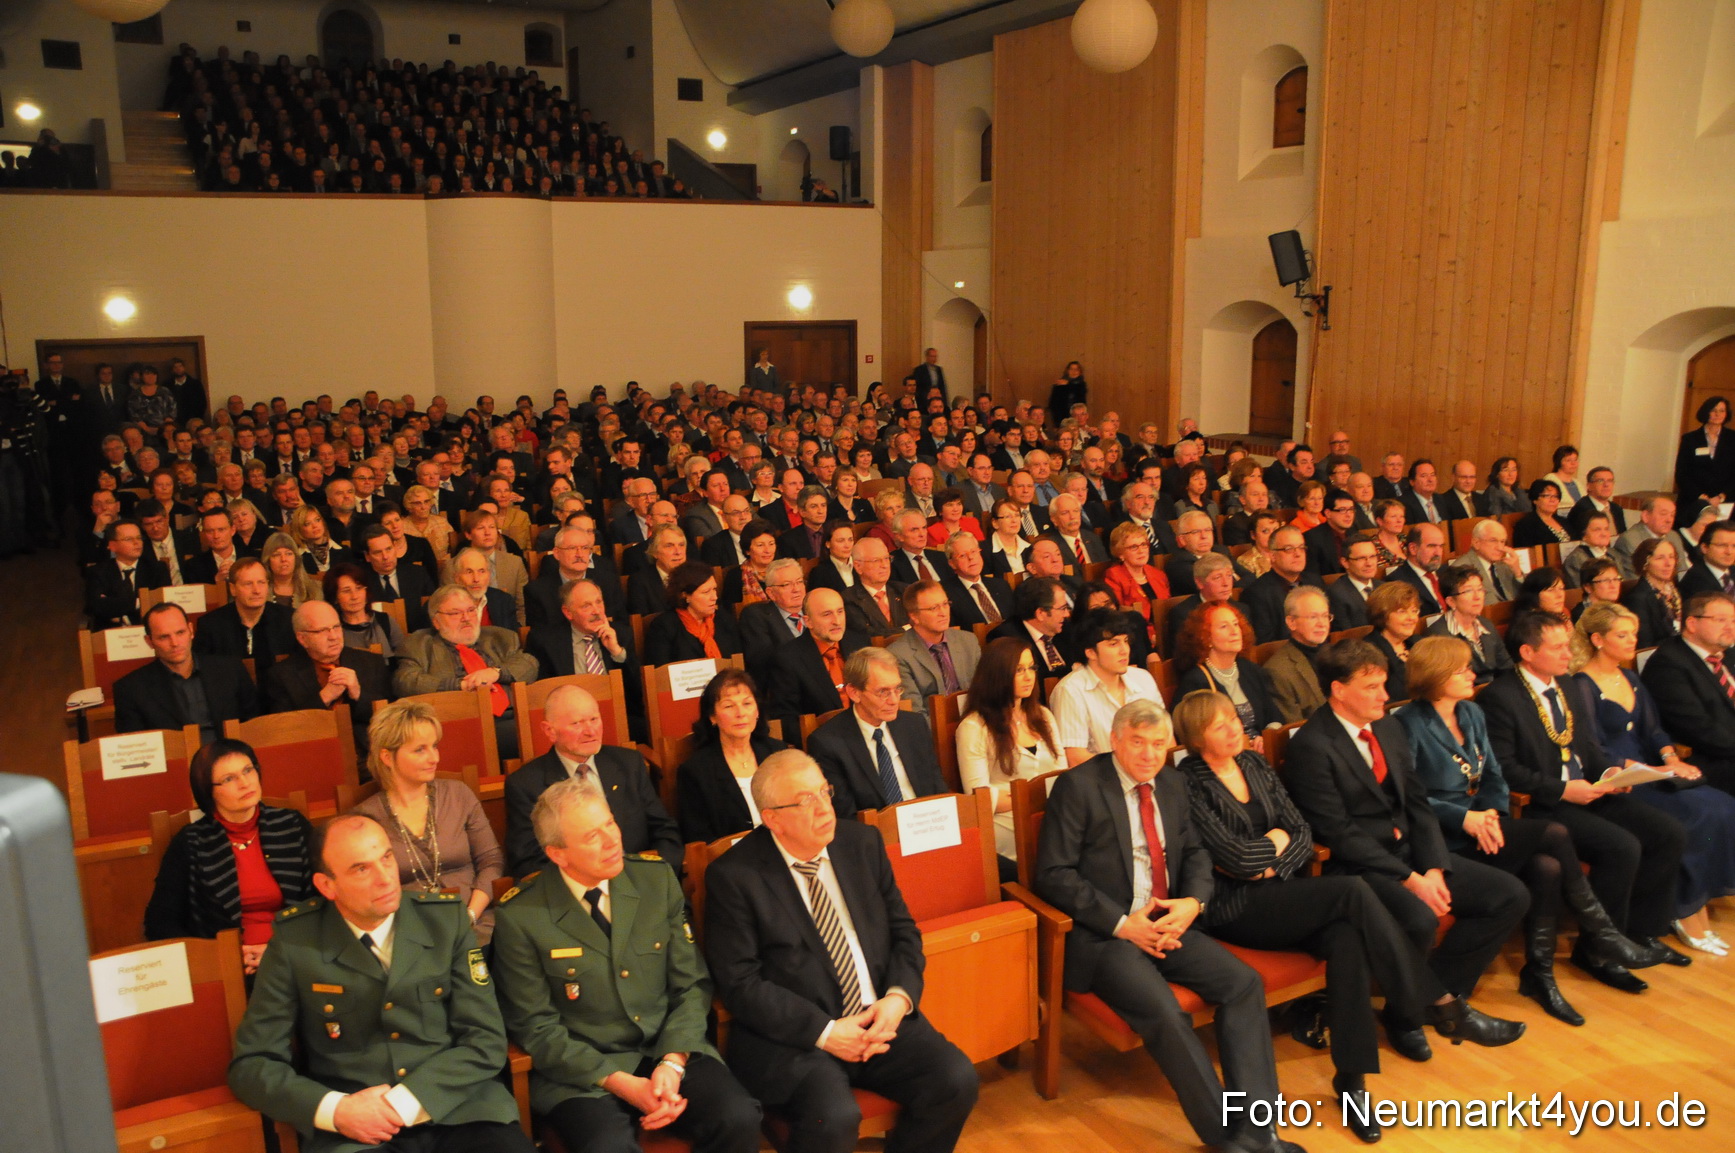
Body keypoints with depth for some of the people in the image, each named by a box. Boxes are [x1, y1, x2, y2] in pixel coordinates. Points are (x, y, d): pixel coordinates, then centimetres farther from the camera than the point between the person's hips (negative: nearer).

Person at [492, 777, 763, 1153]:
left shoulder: (658, 880, 1)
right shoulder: (519, 918, -8)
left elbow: (692, 985, 4)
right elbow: (536, 1027, -5)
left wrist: (673, 1062, -12)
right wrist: (619, 1082, -14)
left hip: (672, 1051, 3)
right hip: (583, 1071, -2)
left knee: (739, 1120, -23)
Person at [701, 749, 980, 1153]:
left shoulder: (862, 842, 7)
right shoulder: (733, 876, -8)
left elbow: (903, 931, 11)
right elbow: (739, 982, -11)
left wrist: (898, 998, -8)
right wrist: (824, 1032, -17)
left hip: (880, 1017, 5)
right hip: (792, 1034, -5)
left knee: (957, 1081, -16)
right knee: (835, 1118, -31)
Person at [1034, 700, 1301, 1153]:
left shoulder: (1172, 785, 11)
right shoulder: (1078, 786, -9)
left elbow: (1196, 852, 19)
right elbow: (1053, 874, -12)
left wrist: (1192, 903, -4)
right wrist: (1121, 923, -18)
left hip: (1167, 924, 6)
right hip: (1102, 934, -6)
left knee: (1244, 983, -14)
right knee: (1163, 1011, -28)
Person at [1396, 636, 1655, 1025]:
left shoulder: (1471, 714, 13)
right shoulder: (1411, 725, -11)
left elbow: (1494, 776, 14)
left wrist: (1493, 812, -6)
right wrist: (1464, 817, -21)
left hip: (1480, 822, 7)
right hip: (1444, 839, -7)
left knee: (1547, 867, -20)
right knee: (1554, 834, -19)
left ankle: (1539, 974, -5)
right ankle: (1599, 934, 0)